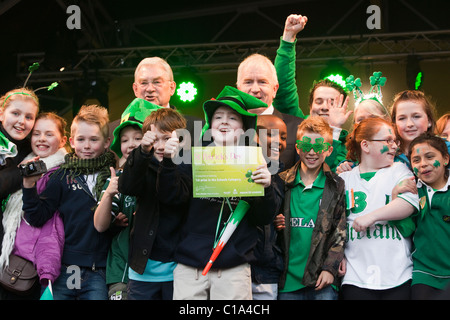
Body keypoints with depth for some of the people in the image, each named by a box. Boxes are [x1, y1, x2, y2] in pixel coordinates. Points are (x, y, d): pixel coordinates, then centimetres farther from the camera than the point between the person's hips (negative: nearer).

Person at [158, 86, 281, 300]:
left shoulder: (253, 163, 4)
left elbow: (264, 219, 2)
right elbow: (171, 196, 0)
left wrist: (266, 188, -15)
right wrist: (169, 162, -13)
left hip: (234, 270, 0)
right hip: (189, 266, 1)